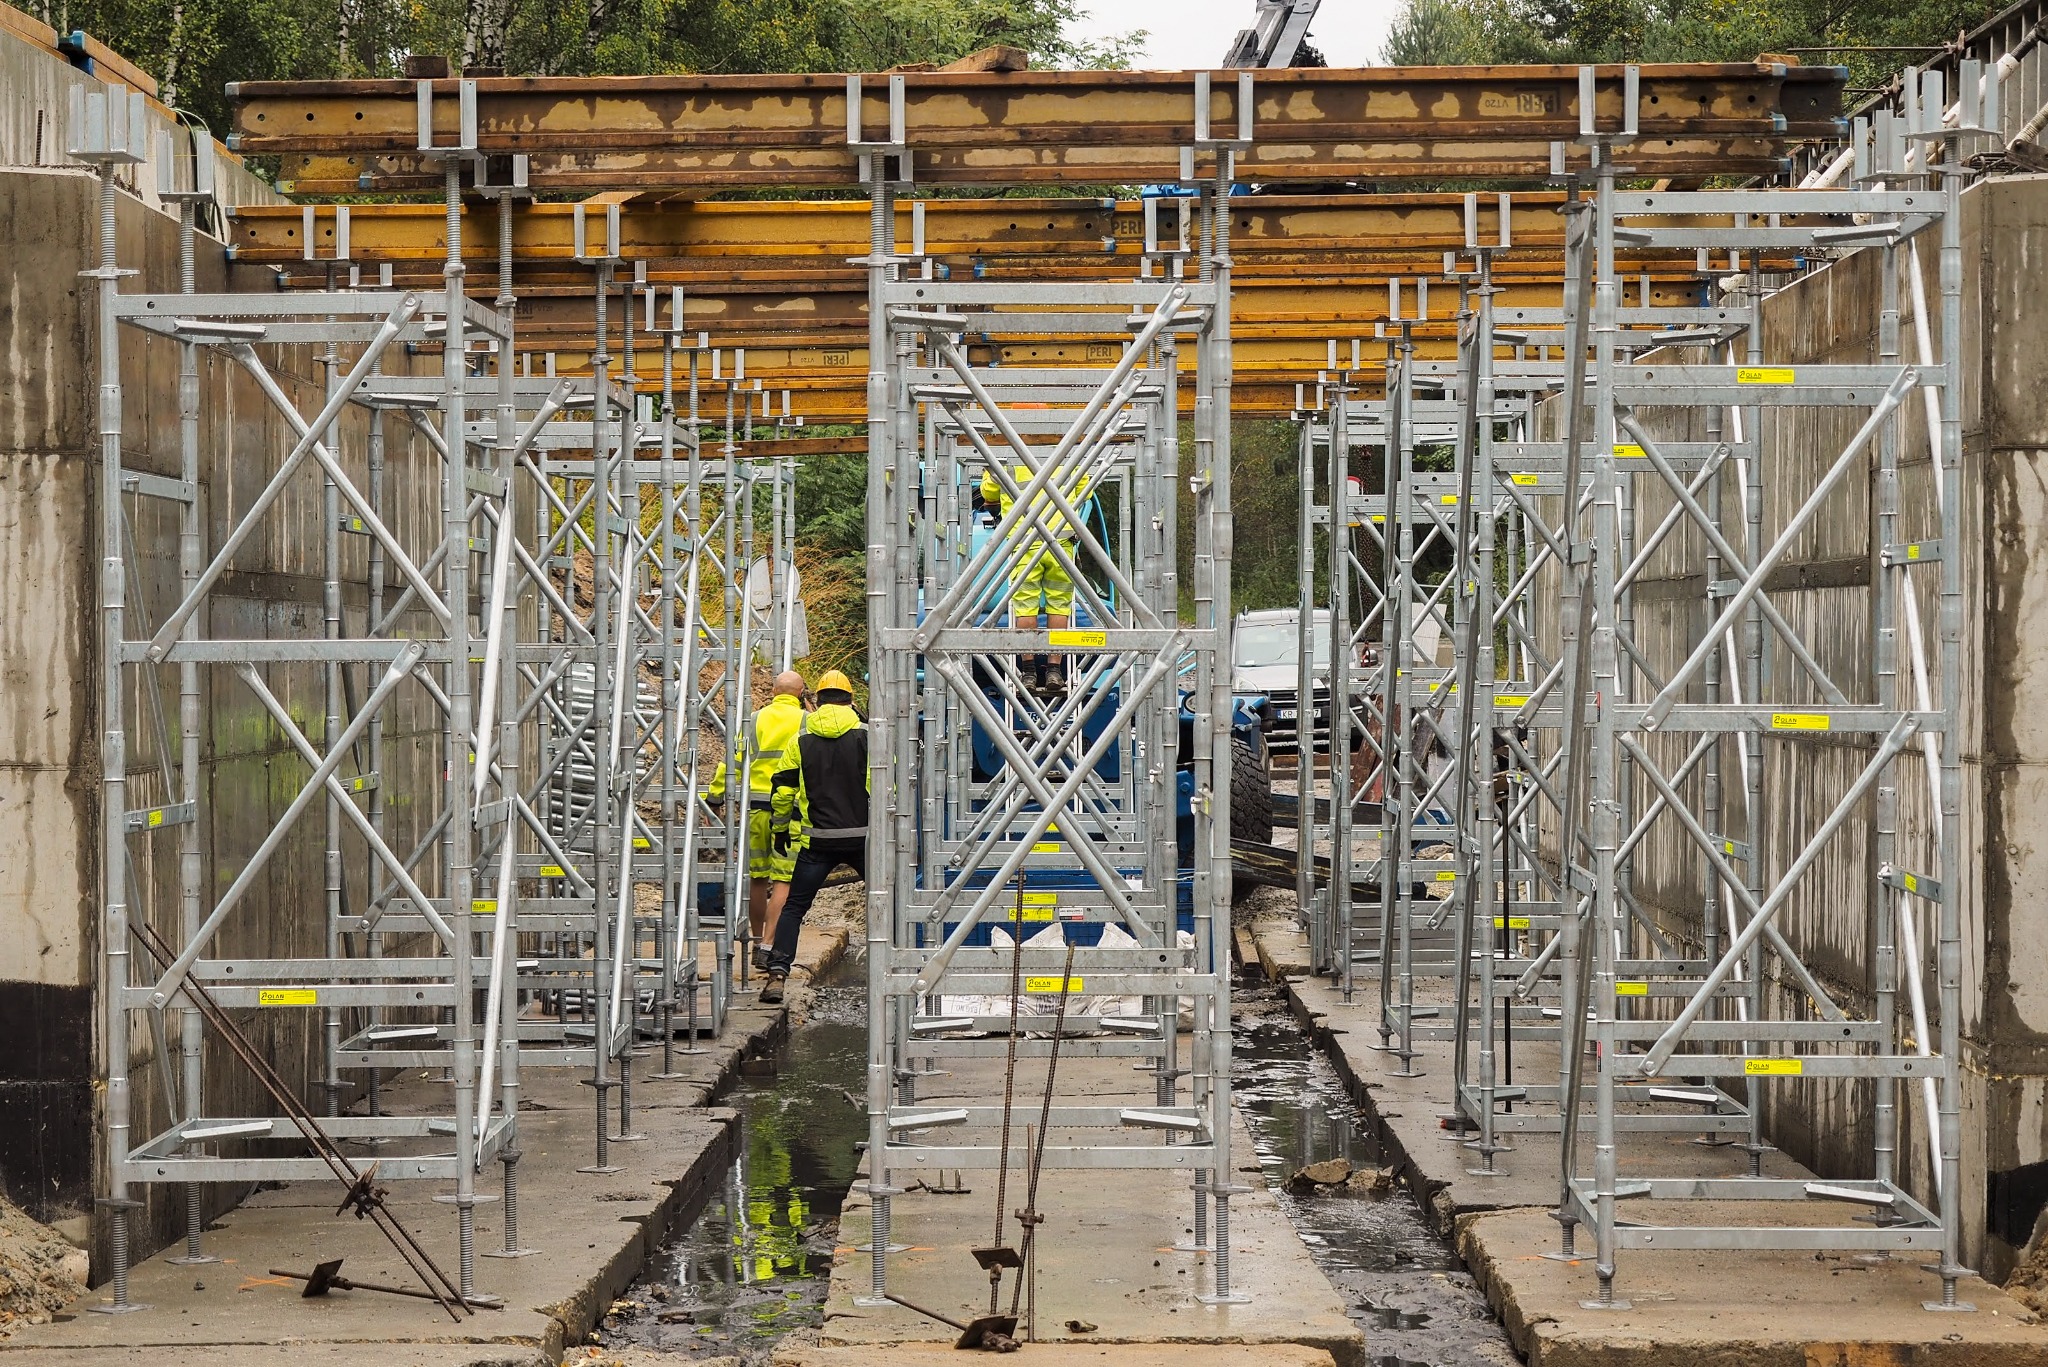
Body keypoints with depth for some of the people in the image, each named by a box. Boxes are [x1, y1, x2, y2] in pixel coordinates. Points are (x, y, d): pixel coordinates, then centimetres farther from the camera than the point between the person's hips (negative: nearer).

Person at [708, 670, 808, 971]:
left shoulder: (755, 720, 7)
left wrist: (715, 796, 7)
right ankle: (768, 946, -14)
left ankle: (757, 943, 22)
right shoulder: (805, 721, 0)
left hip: (756, 805, 3)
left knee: (757, 877, 13)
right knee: (783, 880, -4)